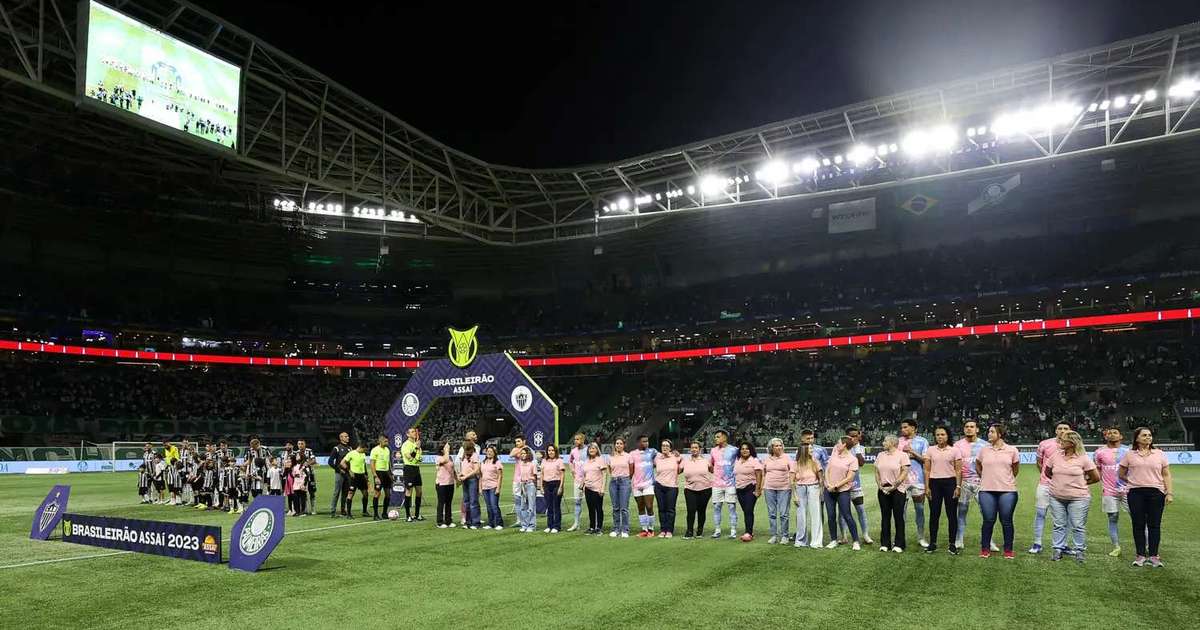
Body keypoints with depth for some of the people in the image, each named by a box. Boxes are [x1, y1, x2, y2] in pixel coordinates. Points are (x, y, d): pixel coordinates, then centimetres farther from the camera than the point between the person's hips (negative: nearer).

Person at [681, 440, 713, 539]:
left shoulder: (705, 459, 3)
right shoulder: (685, 460, 6)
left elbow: (712, 471, 12)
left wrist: (711, 465, -4)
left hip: (705, 489, 0)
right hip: (690, 489, 0)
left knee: (701, 511, 7)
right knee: (691, 510, -8)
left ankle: (700, 531, 22)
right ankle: (689, 532, 2)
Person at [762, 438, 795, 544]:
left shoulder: (787, 458, 3)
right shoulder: (767, 459, 10)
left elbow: (793, 470, 2)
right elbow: (763, 474, 17)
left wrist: (792, 482, -10)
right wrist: (762, 487, 14)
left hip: (784, 488, -3)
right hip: (769, 489, 3)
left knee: (784, 514, -4)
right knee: (771, 514, 5)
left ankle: (784, 536, 6)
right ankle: (774, 535, 13)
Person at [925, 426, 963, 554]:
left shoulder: (954, 451, 1)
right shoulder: (930, 450, 6)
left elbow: (958, 470, 1)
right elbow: (927, 470, 6)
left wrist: (958, 486, -6)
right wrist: (927, 487, 0)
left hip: (950, 482, -1)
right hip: (935, 483, 1)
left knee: (952, 514, 2)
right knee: (934, 514, 5)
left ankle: (952, 544, 12)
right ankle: (932, 543, 13)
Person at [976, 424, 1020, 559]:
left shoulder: (1012, 450, 0)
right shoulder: (984, 450, 5)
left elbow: (1016, 468, 14)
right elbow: (977, 465, 21)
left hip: (1007, 491, -1)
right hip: (986, 491, 1)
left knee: (1006, 521, 4)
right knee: (988, 521, 3)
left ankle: (1008, 550, 15)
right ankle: (985, 549, 12)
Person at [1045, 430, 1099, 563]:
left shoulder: (1083, 458, -8)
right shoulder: (1055, 455, 1)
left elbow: (1096, 477, 1)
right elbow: (1047, 472, 16)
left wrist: (1081, 483, 6)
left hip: (1078, 497, -3)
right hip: (1056, 497, 3)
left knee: (1078, 526, 3)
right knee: (1059, 525, 9)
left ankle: (1079, 551, 15)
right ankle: (1058, 549, 17)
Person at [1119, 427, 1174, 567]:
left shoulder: (1160, 454, 7)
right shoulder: (1129, 455, 4)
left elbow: (1166, 475, 6)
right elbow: (1121, 474, 13)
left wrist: (1169, 493, 0)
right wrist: (1133, 481, 8)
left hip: (1156, 492, 0)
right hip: (1136, 493, 0)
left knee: (1154, 525, 2)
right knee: (1138, 525, 3)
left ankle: (1153, 556, 11)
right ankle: (1141, 555, 10)